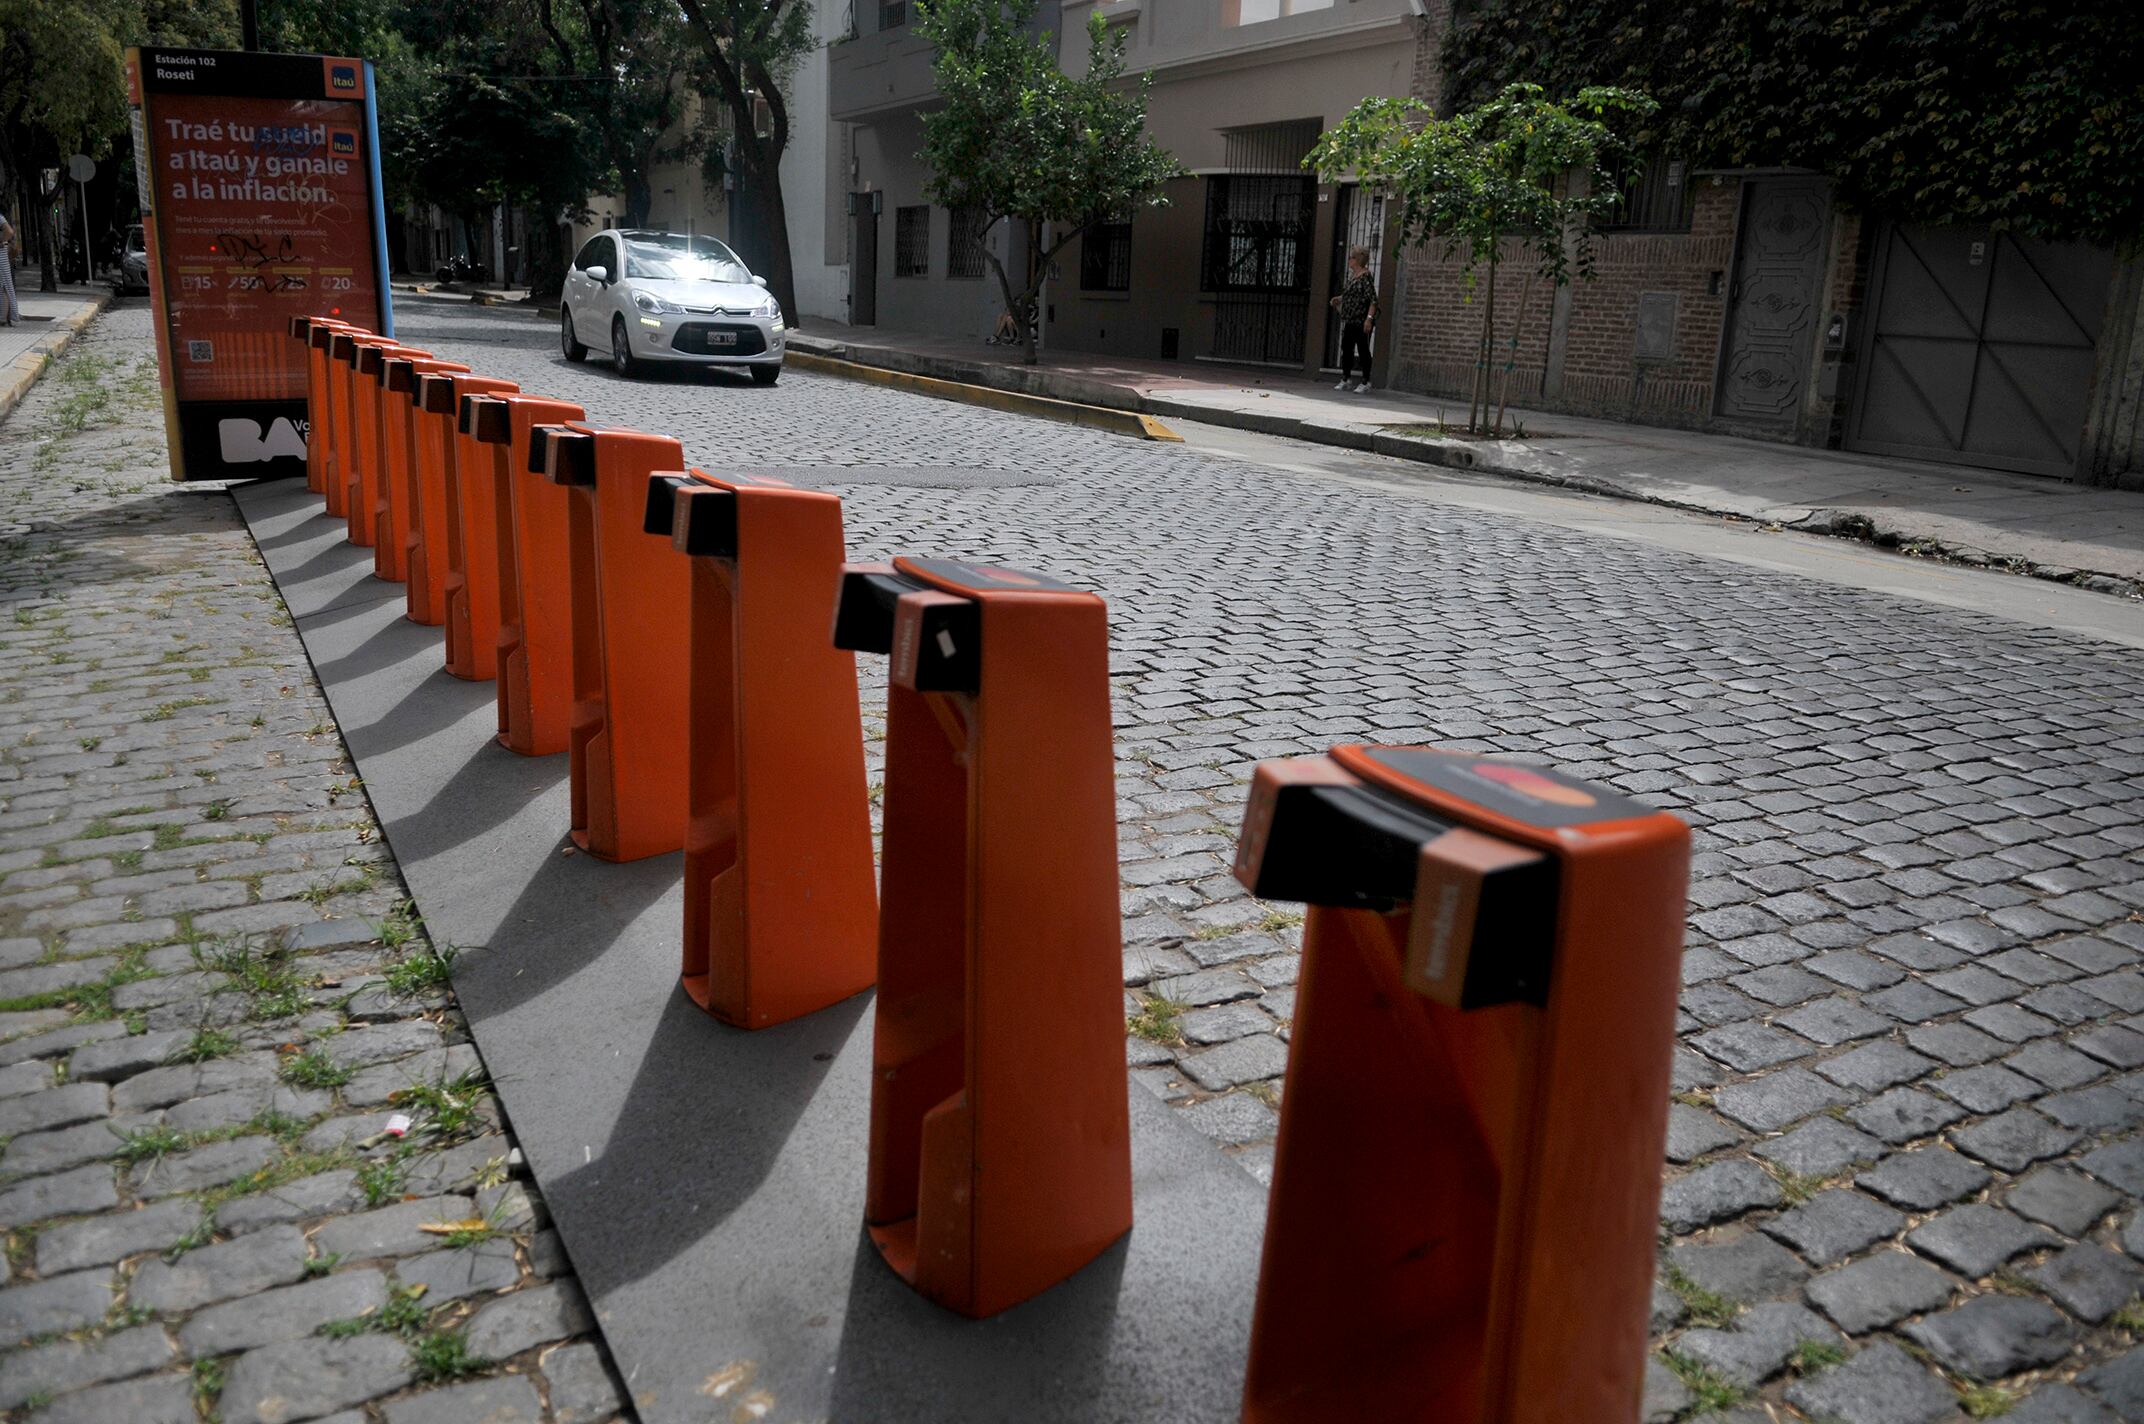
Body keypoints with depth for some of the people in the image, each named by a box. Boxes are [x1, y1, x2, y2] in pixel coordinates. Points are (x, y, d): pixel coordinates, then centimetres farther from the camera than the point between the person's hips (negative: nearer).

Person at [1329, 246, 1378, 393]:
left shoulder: (1366, 277, -14)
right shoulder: (1352, 276, 12)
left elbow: (1373, 299, -18)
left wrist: (1369, 318, -25)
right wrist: (1339, 299, 13)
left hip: (1361, 321, -9)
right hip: (1350, 320, 9)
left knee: (1363, 349, -1)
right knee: (1346, 348, 10)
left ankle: (1366, 382, 6)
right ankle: (1346, 379, 18)